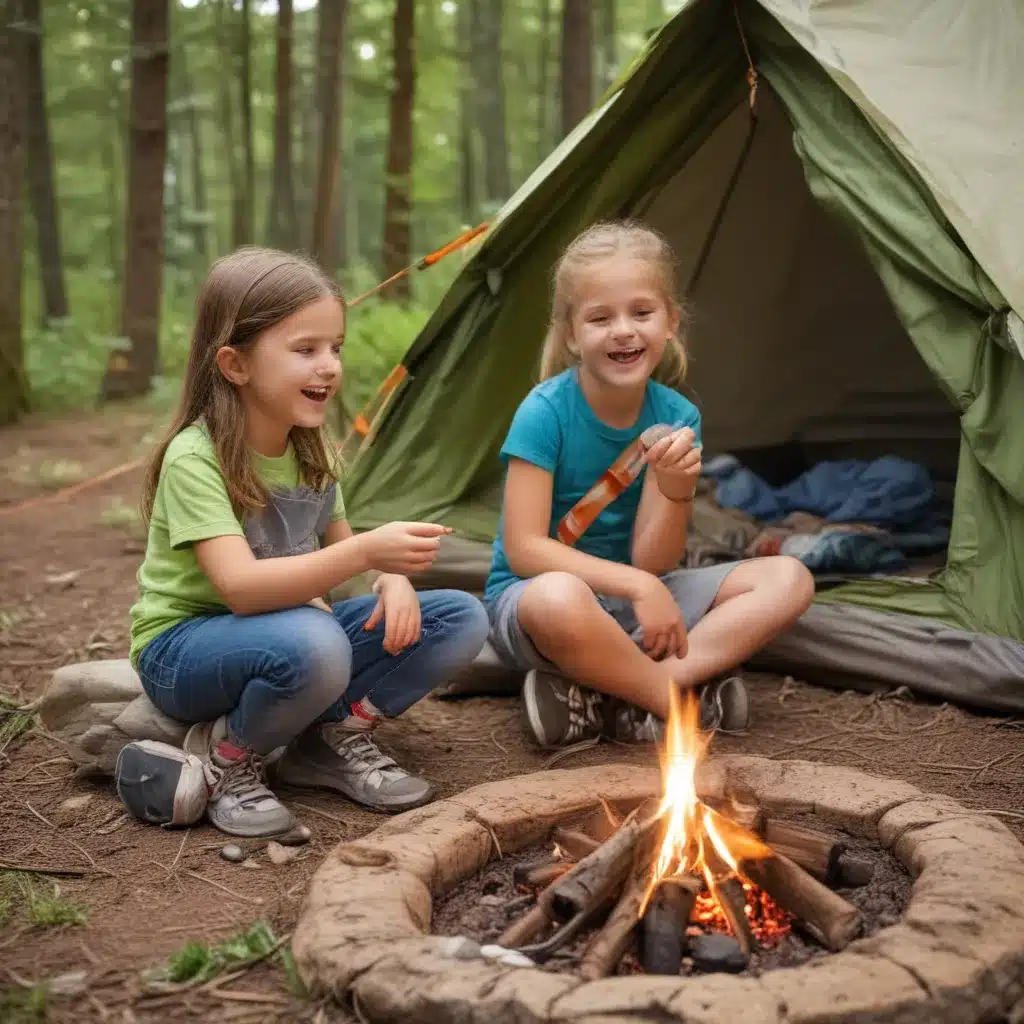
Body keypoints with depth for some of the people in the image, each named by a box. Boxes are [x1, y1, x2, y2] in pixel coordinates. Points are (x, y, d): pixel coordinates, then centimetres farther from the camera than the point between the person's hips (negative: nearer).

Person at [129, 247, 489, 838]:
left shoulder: (312, 447, 0)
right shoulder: (194, 458, -23)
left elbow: (338, 549, 9)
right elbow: (240, 586, -34)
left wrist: (393, 580, -14)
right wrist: (364, 553, -46)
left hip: (286, 627, 7)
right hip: (185, 649, -6)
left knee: (462, 619, -10)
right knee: (314, 645, -40)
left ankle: (336, 736, 1)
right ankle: (228, 755, -11)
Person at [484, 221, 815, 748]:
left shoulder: (676, 418, -6)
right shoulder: (545, 413, -17)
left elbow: (650, 562, -9)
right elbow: (524, 550, -21)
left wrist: (676, 490, -28)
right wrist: (637, 585, -29)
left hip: (630, 604, 6)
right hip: (531, 599, -6)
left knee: (787, 579, -10)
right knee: (560, 598, -43)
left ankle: (604, 697, -23)